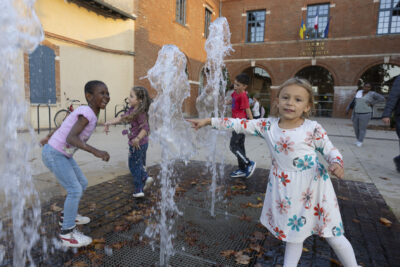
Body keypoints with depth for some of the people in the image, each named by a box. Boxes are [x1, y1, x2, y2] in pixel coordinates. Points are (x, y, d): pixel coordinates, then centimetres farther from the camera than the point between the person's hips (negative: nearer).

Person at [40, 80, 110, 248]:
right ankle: (67, 233, 5)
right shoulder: (87, 113, -24)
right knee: (75, 190, -8)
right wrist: (95, 151, -43)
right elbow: (71, 138, -34)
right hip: (54, 154, -9)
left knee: (82, 183, 16)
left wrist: (49, 138, 28)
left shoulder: (87, 112, 3)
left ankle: (68, 215, 36)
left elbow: (64, 125, 15)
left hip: (63, 154, 9)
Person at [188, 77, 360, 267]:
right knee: (294, 232, 21)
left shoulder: (312, 128, -12)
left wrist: (337, 163, -24)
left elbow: (330, 150, -2)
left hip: (312, 186, -2)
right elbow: (240, 124, -5)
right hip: (284, 187, 3)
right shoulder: (267, 126, -5)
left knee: (333, 235, 12)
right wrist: (208, 121, -5)